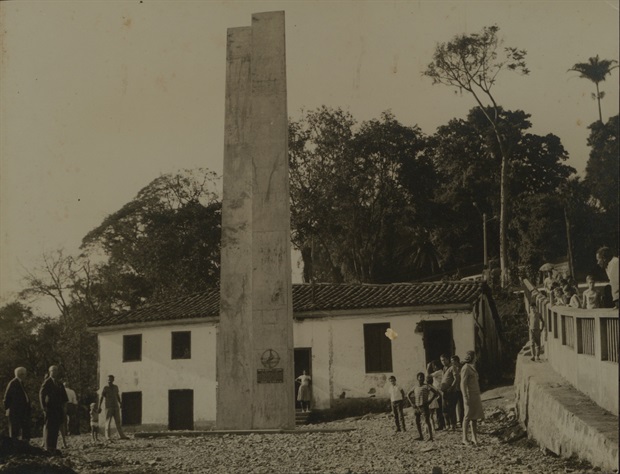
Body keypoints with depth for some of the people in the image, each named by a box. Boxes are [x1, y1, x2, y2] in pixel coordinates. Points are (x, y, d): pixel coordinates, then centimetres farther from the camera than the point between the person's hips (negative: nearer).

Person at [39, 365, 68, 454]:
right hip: (50, 409, -6)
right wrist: (44, 407, -15)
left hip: (58, 409, 6)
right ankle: (48, 448, -4)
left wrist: (63, 405, 12)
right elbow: (41, 394, -10)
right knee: (49, 429, -6)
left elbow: (64, 395, 23)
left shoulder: (59, 384, 17)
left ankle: (53, 448, 10)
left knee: (56, 429, 6)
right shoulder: (46, 383, -3)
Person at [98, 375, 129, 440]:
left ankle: (122, 436, 11)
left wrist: (120, 404, 24)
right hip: (108, 407, -5)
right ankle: (107, 437, -10)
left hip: (116, 407, 5)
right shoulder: (105, 388, -5)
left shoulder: (116, 387, 11)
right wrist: (99, 407, -15)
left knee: (118, 421, 8)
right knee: (108, 422, -8)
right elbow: (101, 398, -8)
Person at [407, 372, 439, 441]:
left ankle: (430, 436, -7)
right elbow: (408, 395, 23)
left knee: (427, 421, -8)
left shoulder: (426, 386, -5)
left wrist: (429, 401, -12)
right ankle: (420, 436, 10)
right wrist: (412, 403, 11)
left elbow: (436, 393, -9)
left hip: (424, 406, -5)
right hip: (416, 407, 6)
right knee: (417, 421, 3)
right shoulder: (415, 388, 10)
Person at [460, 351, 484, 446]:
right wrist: (465, 398, -20)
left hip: (475, 395, 9)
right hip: (469, 395, -9)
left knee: (475, 417, 7)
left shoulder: (472, 368, 15)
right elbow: (463, 384, -16)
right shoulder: (465, 368, -12)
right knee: (468, 416, -5)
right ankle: (465, 439, -1)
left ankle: (474, 438, 11)